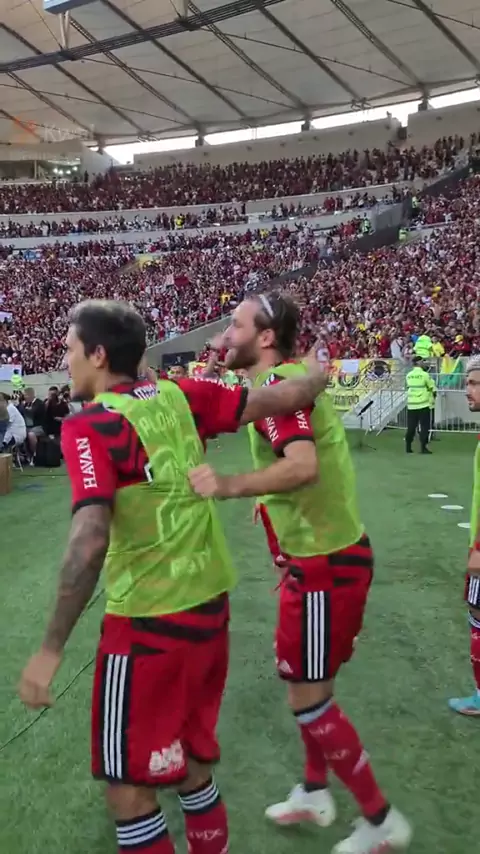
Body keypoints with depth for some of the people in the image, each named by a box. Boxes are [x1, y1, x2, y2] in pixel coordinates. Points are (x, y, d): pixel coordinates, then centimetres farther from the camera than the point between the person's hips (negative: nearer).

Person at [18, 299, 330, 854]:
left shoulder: (89, 425, -15)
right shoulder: (180, 396, 1)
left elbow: (90, 541, -25)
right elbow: (283, 399, 2)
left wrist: (51, 649, -18)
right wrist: (316, 377, 23)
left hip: (149, 622, -7)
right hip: (209, 604, 7)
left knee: (127, 784, 13)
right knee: (191, 758, 26)